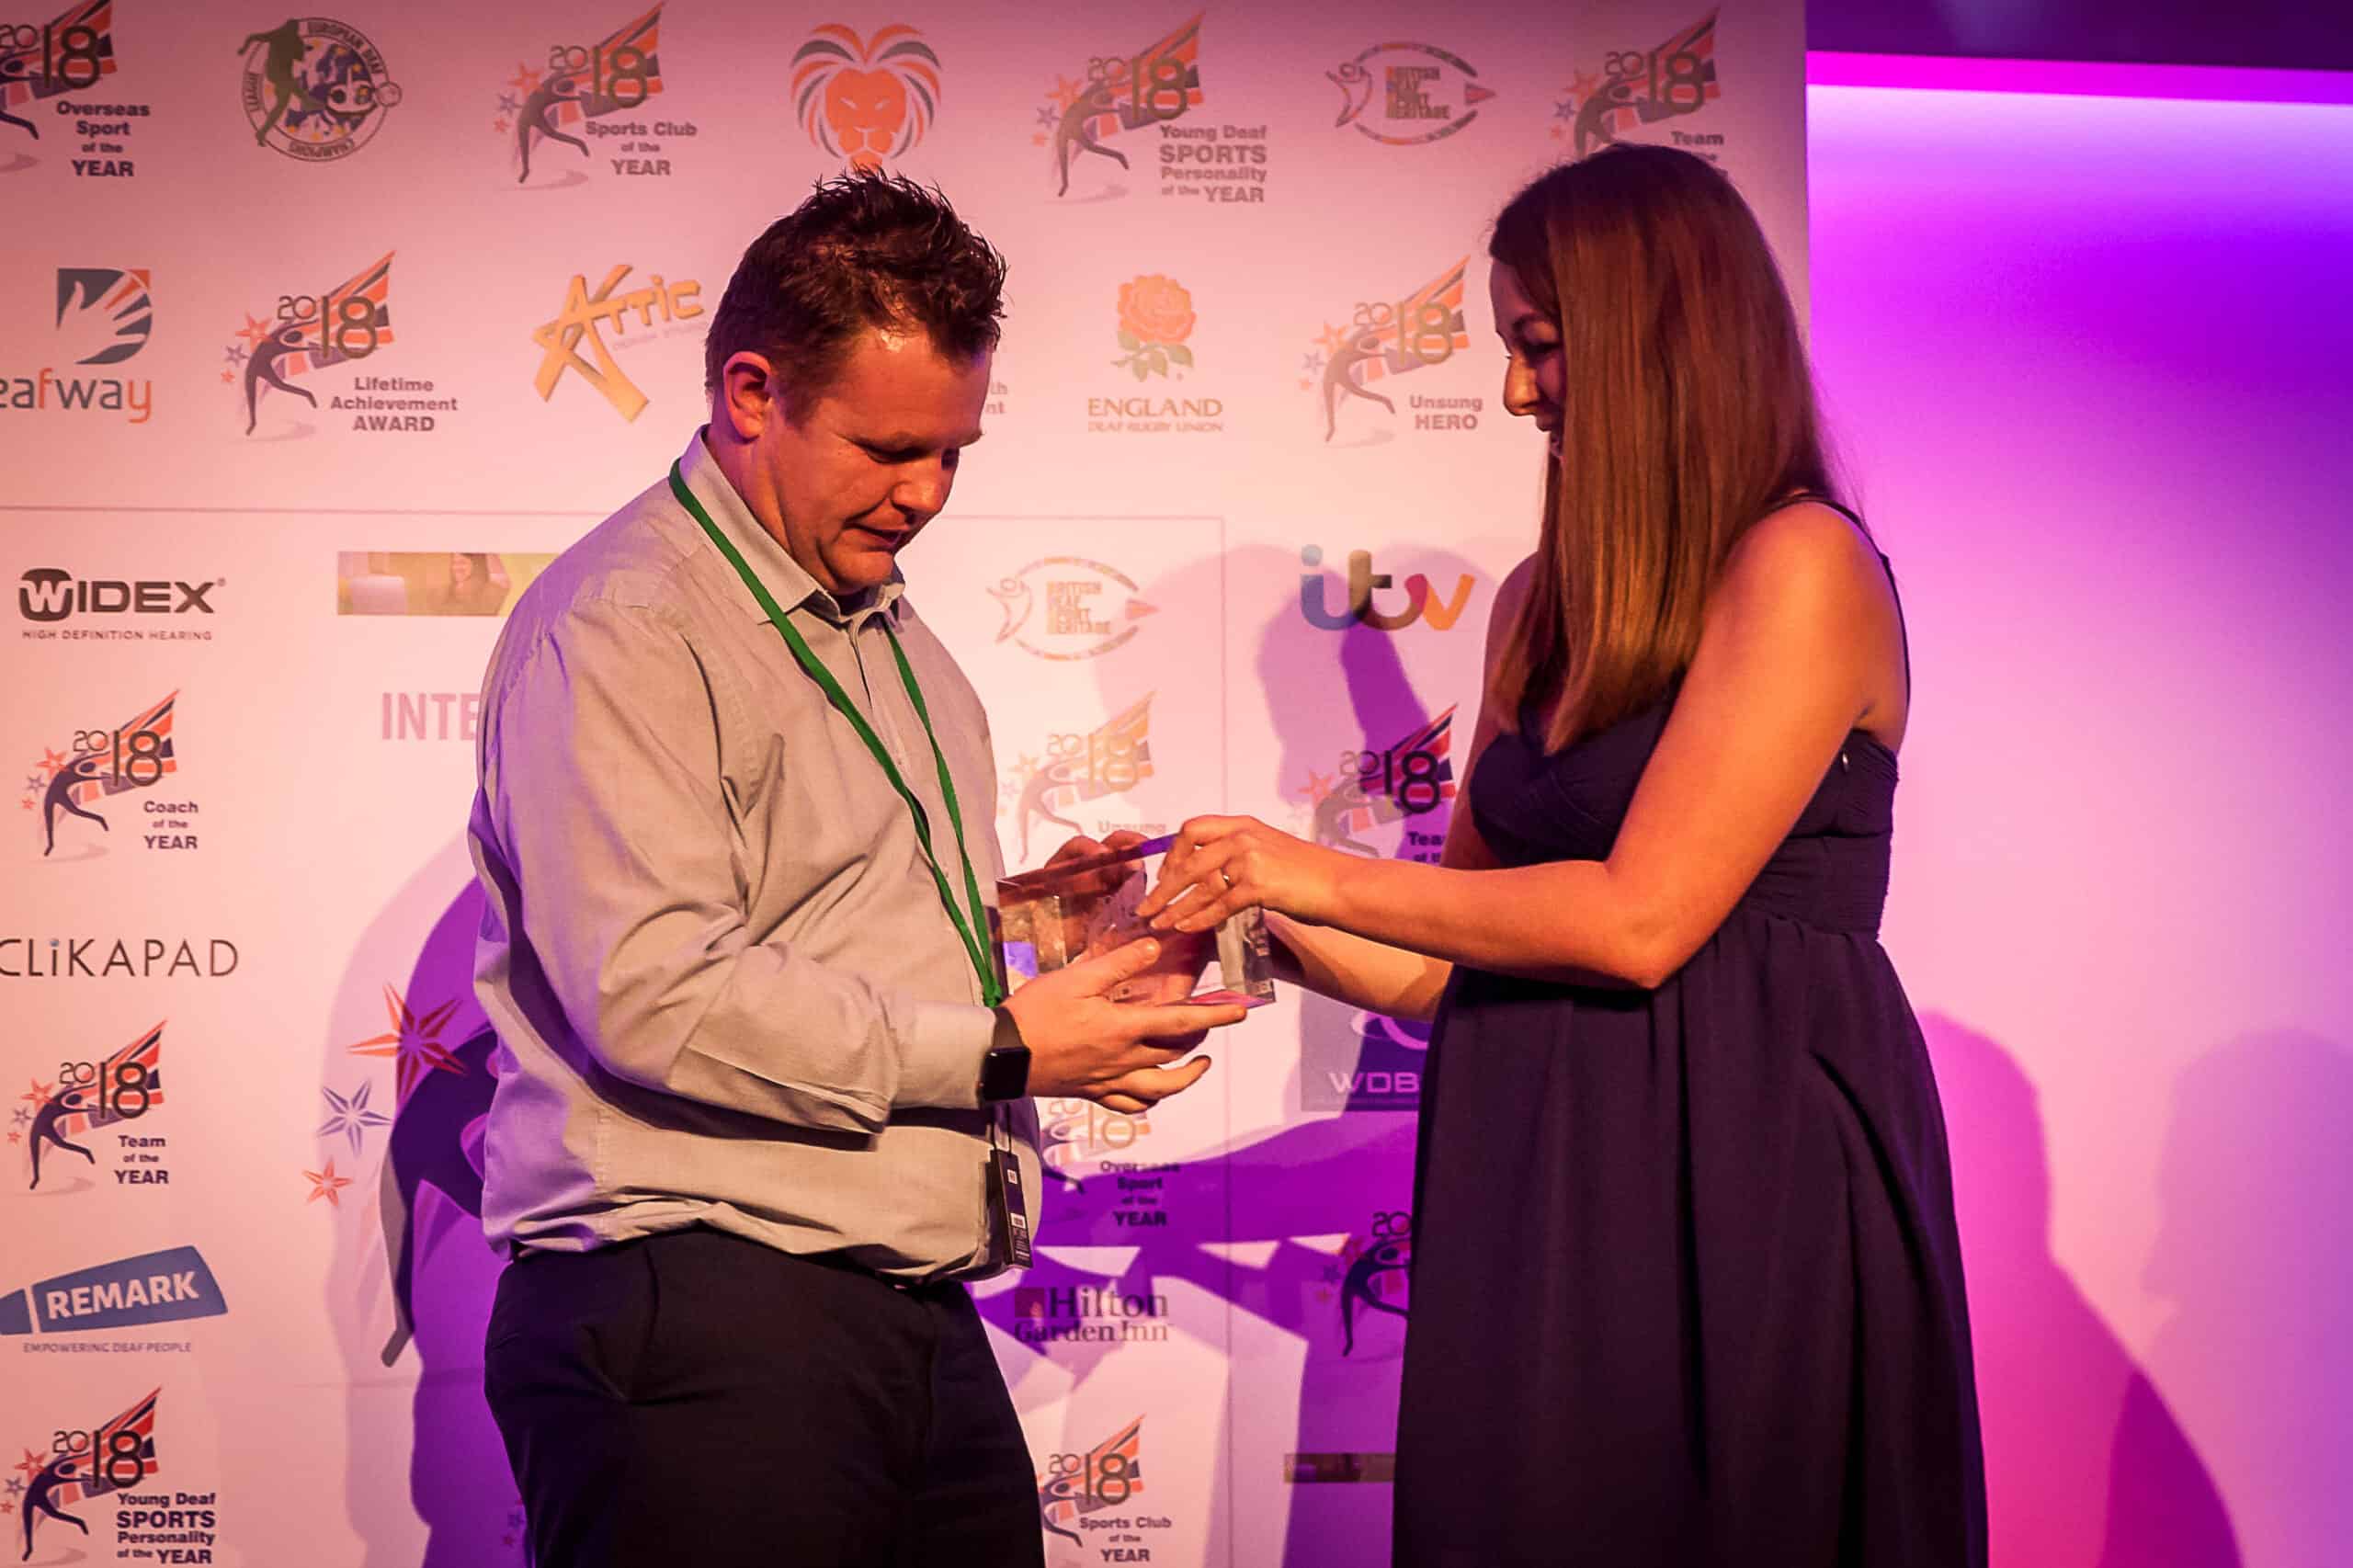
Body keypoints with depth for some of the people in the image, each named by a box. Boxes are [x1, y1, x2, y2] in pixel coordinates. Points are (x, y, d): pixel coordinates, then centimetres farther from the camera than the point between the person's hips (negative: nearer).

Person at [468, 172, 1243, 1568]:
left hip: (921, 1333, 8)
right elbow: (655, 993, -20)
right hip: (703, 1337, -8)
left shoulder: (898, 639, 22)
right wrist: (996, 1047, -16)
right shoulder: (620, 626, -8)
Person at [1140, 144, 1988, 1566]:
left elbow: (1640, 922, -16)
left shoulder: (1803, 567, -9)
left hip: (1742, 1175, -6)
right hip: (1542, 1182, 7)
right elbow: (1446, 965, 15)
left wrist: (1322, 877, -9)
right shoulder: (1545, 604, 14)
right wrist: (1238, 907, 3)